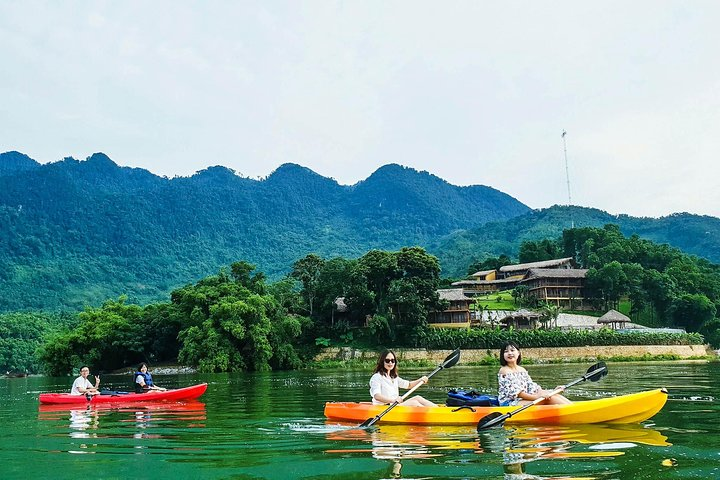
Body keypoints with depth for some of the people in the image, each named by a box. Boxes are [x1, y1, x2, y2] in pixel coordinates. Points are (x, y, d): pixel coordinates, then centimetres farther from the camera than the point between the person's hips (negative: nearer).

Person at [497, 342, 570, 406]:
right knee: (548, 398, -21)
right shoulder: (504, 371, -9)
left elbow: (532, 387, 11)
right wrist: (537, 396, -27)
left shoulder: (522, 370, 17)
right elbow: (515, 392, -18)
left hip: (523, 401, 8)